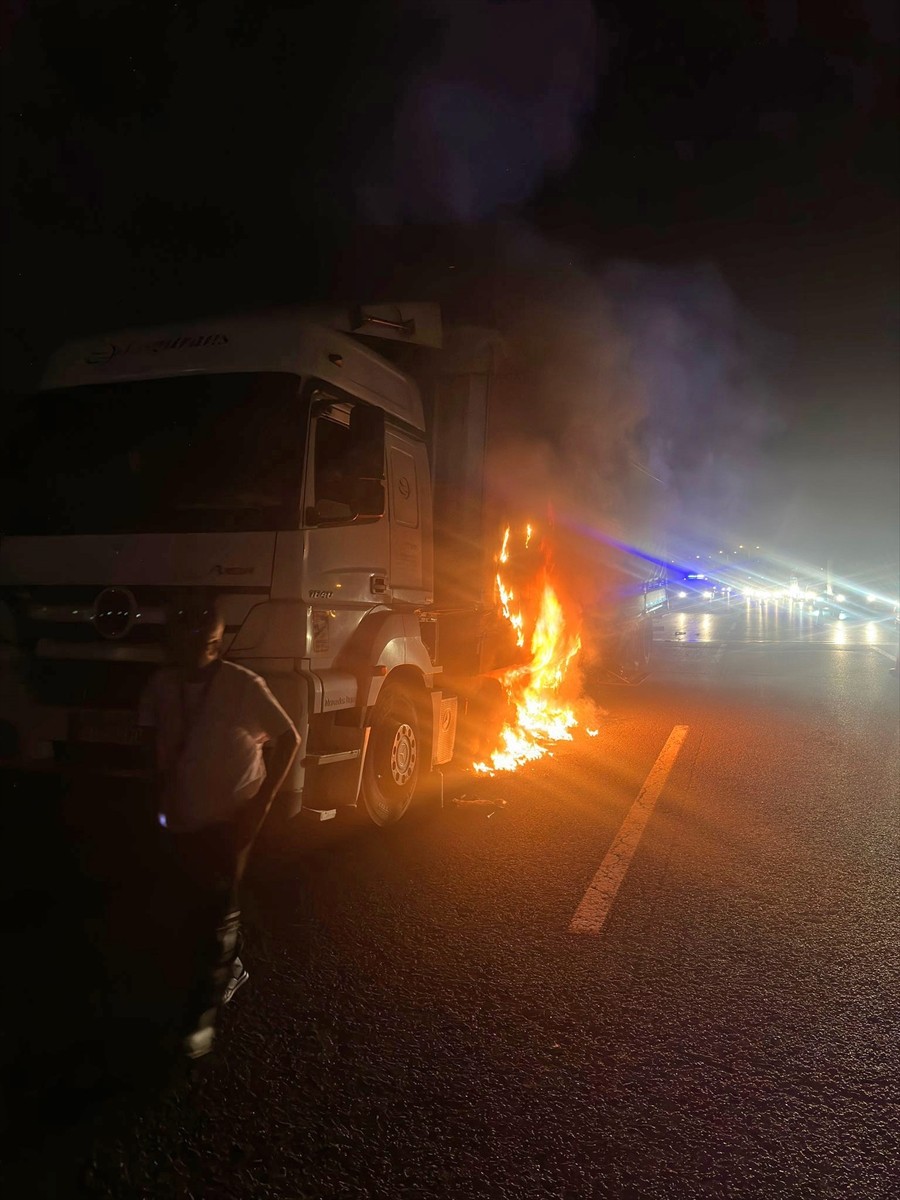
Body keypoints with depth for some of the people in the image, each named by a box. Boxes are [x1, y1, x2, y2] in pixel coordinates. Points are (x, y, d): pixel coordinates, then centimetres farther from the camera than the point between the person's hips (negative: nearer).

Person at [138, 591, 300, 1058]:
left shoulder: (244, 685, -18)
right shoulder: (161, 687, -6)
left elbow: (288, 739, -10)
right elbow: (152, 741, 11)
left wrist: (261, 804, -11)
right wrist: (160, 794, 4)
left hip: (229, 821, -5)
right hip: (180, 821, 5)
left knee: (216, 913, 2)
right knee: (186, 909, 15)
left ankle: (201, 1011, 20)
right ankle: (228, 971, 41)